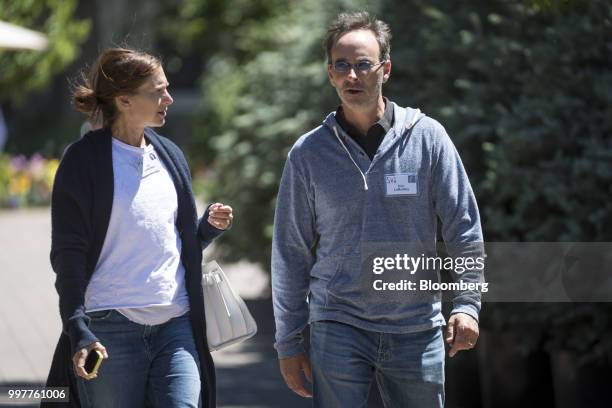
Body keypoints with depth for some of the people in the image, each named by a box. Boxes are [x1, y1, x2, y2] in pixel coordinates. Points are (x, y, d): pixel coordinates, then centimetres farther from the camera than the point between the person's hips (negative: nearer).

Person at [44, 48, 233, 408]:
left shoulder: (170, 155, 14)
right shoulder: (84, 160, -3)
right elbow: (68, 254, -6)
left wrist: (210, 225, 0)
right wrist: (79, 332, -17)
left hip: (175, 326, 4)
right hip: (110, 330, -4)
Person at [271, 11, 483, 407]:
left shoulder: (427, 137, 1)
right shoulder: (308, 152, 2)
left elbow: (465, 228, 2)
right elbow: (290, 253, 5)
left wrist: (467, 304, -9)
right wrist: (289, 342, 4)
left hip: (418, 329, 1)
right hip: (338, 329, 0)